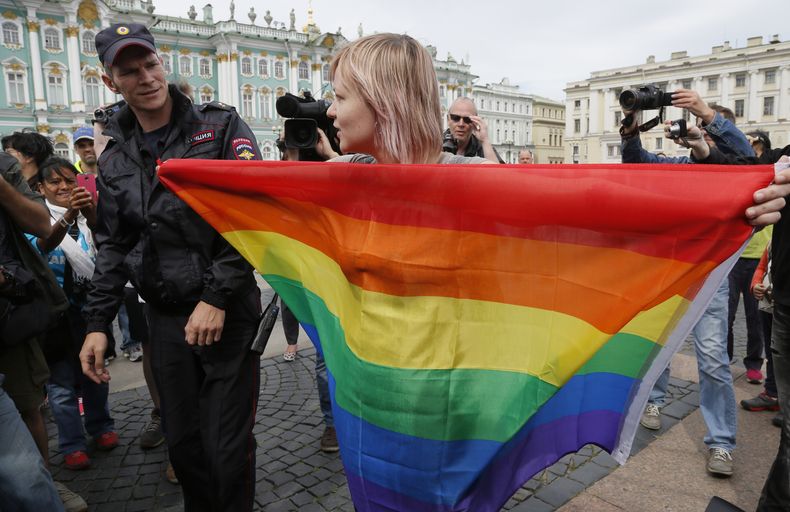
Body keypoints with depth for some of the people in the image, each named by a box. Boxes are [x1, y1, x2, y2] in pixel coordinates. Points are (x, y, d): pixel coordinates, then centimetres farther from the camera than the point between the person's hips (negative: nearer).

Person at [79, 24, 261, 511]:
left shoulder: (221, 126, -4)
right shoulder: (114, 160, 11)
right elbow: (114, 247, 16)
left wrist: (216, 297, -17)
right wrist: (98, 322, 9)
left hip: (229, 311, -4)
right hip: (165, 318, 5)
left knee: (228, 448, 1)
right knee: (182, 442, 15)